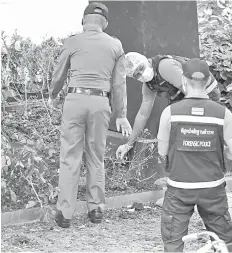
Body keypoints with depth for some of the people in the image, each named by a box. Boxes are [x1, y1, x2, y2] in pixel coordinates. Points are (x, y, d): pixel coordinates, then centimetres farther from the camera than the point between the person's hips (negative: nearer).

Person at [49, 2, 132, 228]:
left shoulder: (72, 42, 2)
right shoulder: (115, 45, 8)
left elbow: (59, 75, 11)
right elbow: (119, 83, 9)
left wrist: (52, 95, 31)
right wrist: (121, 114, 14)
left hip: (75, 99, -2)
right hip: (101, 102, 2)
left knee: (70, 158, 1)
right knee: (96, 157, 13)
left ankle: (65, 212, 0)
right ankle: (96, 209, 15)